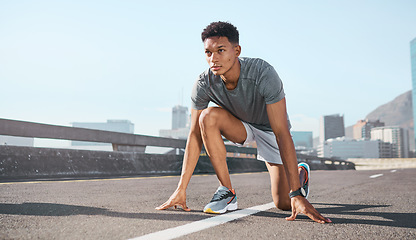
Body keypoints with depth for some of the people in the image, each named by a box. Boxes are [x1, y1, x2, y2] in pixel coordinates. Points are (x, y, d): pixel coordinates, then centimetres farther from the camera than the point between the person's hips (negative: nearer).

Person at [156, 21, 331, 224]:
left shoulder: (263, 74, -36)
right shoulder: (204, 84, -25)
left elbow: (282, 133, -38)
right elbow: (195, 135, -19)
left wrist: (297, 194, -40)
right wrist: (181, 189, -22)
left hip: (270, 128, -2)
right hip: (241, 125, 3)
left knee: (283, 203, -8)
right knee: (208, 116, -31)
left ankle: (302, 173, 30)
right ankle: (227, 192, -18)